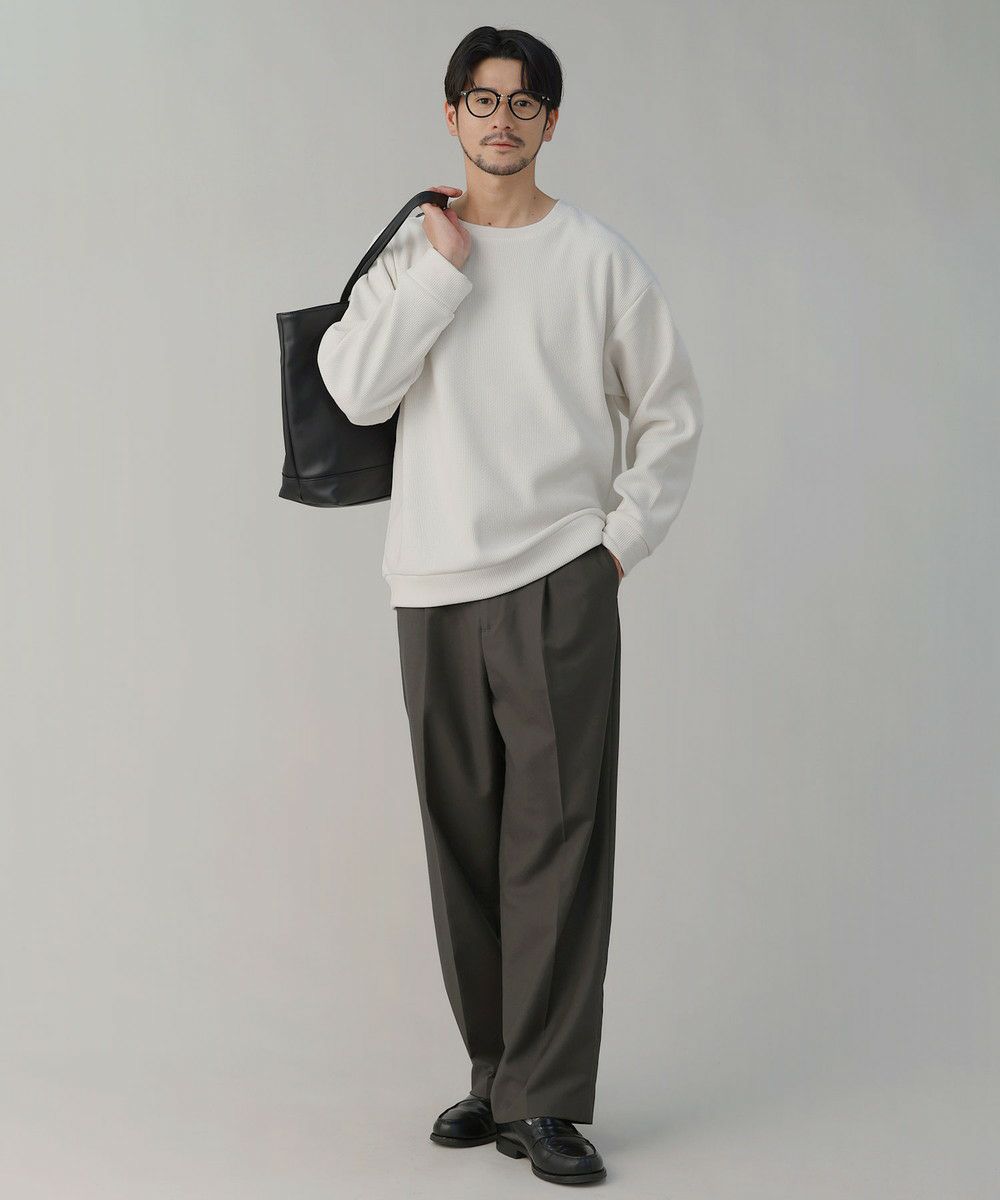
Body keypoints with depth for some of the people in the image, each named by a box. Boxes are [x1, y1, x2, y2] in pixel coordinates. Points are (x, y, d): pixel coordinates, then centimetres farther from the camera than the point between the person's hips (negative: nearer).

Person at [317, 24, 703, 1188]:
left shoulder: (600, 258, 4)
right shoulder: (410, 250, 9)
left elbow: (671, 415, 10)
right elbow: (356, 391, -6)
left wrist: (623, 537, 1)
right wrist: (443, 266, -6)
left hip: (559, 581, -2)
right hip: (434, 583, 3)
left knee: (557, 835, -7)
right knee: (464, 839, 7)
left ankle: (546, 1101, -3)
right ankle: (494, 1071, 19)